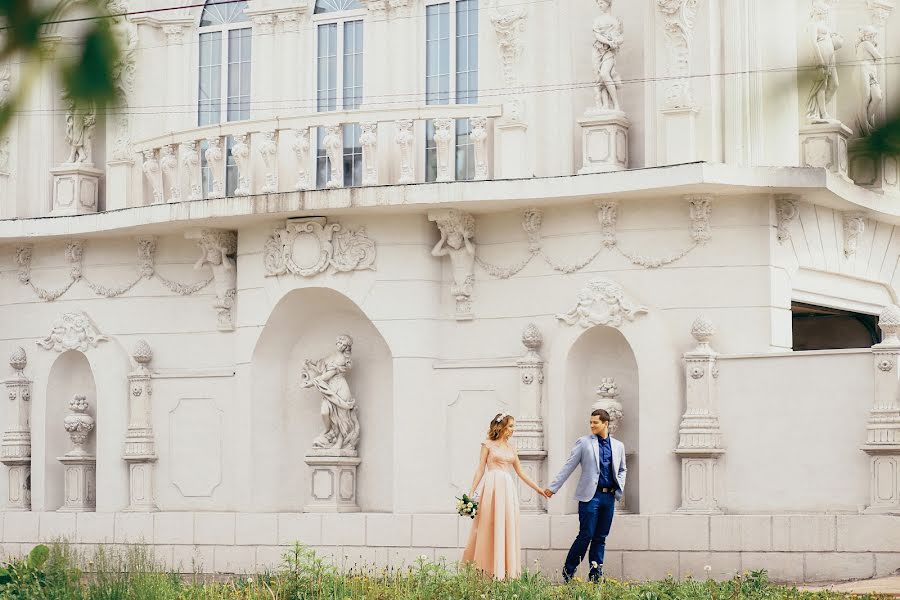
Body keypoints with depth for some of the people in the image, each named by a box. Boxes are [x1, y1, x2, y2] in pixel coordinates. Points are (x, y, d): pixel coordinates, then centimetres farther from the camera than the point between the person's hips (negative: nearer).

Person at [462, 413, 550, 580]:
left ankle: (505, 570, 3)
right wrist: (472, 492, -6)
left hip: (507, 489, 5)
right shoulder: (488, 445, 3)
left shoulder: (511, 449, 17)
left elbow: (521, 473, 21)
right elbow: (481, 469, 0)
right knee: (488, 527, -5)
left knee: (507, 527, 1)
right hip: (491, 488, -5)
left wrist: (538, 488, 19)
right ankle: (486, 569, -2)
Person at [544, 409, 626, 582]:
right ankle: (568, 571, 4)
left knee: (600, 537, 6)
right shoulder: (584, 442, 3)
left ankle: (596, 574, 10)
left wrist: (619, 486, 9)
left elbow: (622, 470, 26)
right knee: (586, 535, -8)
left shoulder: (618, 446, 13)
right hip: (590, 495, -4)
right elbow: (568, 467, 3)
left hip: (609, 496, 4)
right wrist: (553, 487, -1)